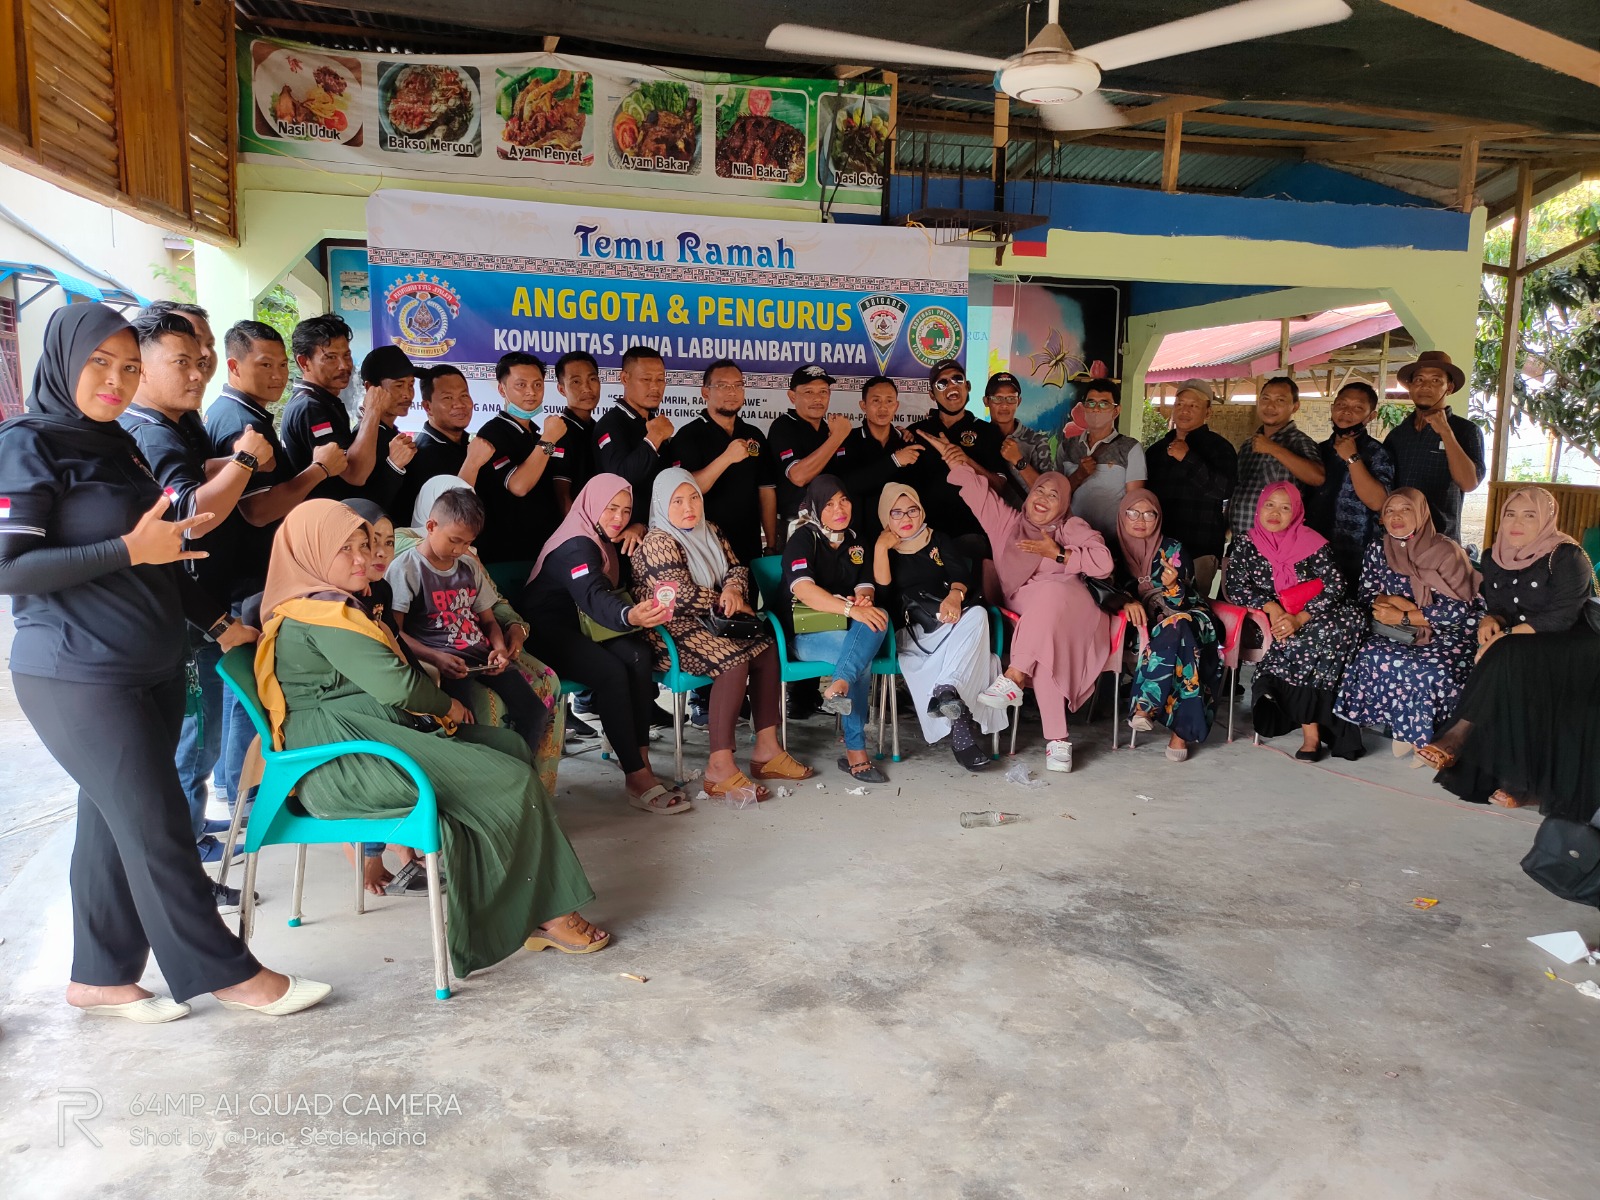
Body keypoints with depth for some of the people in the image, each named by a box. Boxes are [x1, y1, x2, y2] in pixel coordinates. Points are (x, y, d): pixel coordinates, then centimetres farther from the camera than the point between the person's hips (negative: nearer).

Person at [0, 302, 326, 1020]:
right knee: (157, 826, -1)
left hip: (151, 669, 8)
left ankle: (101, 978, 26)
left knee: (115, 824, 13)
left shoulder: (118, 445, 14)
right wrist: (126, 550, -22)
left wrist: (215, 622, 15)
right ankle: (225, 972, 10)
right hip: (79, 676, -7)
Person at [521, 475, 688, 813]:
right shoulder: (576, 546, -17)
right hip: (548, 633, -8)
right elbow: (593, 596, -37)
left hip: (581, 629, 8)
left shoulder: (607, 542, 12)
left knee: (638, 655, -23)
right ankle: (637, 777, -31)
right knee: (612, 672, -32)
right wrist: (629, 616, -57)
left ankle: (638, 759, -26)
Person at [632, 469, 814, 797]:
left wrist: (733, 589, -12)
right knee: (734, 659, -29)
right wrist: (727, 602, -9)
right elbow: (680, 596, -19)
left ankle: (766, 748, -7)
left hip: (708, 623, 8)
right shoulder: (658, 542, -10)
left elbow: (737, 567, 12)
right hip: (669, 633, -8)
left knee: (767, 647, -10)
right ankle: (719, 767, -32)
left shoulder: (711, 532, 14)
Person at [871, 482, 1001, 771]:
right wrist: (881, 547, -5)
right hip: (910, 631, -2)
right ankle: (962, 728, -45)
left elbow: (961, 573, 4)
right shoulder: (882, 550, 18)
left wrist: (955, 594, -19)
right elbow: (881, 587, -1)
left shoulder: (940, 541, 23)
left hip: (949, 618, 2)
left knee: (977, 614, -35)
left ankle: (946, 691, -49)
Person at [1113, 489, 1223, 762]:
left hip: (1187, 616, 0)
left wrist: (1171, 584, -29)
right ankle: (1181, 727, -36)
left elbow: (1178, 602, -6)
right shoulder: (1115, 550, 6)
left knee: (1175, 628, -37)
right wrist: (1128, 601, -18)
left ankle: (1146, 707, -38)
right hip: (1144, 623, 0)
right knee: (1176, 636, -34)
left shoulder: (1173, 550, 2)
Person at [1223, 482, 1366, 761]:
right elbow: (1235, 587, -1)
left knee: (1354, 619, -30)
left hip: (1312, 619, 1)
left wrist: (1300, 618, -18)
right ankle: (1312, 726, -25)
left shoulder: (1312, 543, 4)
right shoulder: (1246, 546, 8)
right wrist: (1271, 606, -18)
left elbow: (1335, 585, -4)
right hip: (1270, 622, -1)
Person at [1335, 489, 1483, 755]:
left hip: (1449, 634, -4)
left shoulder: (1447, 551, -9)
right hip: (1402, 634, 4)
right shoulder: (1378, 550, 6)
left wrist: (1403, 617, -18)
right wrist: (1392, 600, -13)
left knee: (1434, 670, -35)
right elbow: (1366, 595, 9)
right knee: (1373, 656, -27)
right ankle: (1414, 732, -11)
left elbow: (1458, 609, -14)